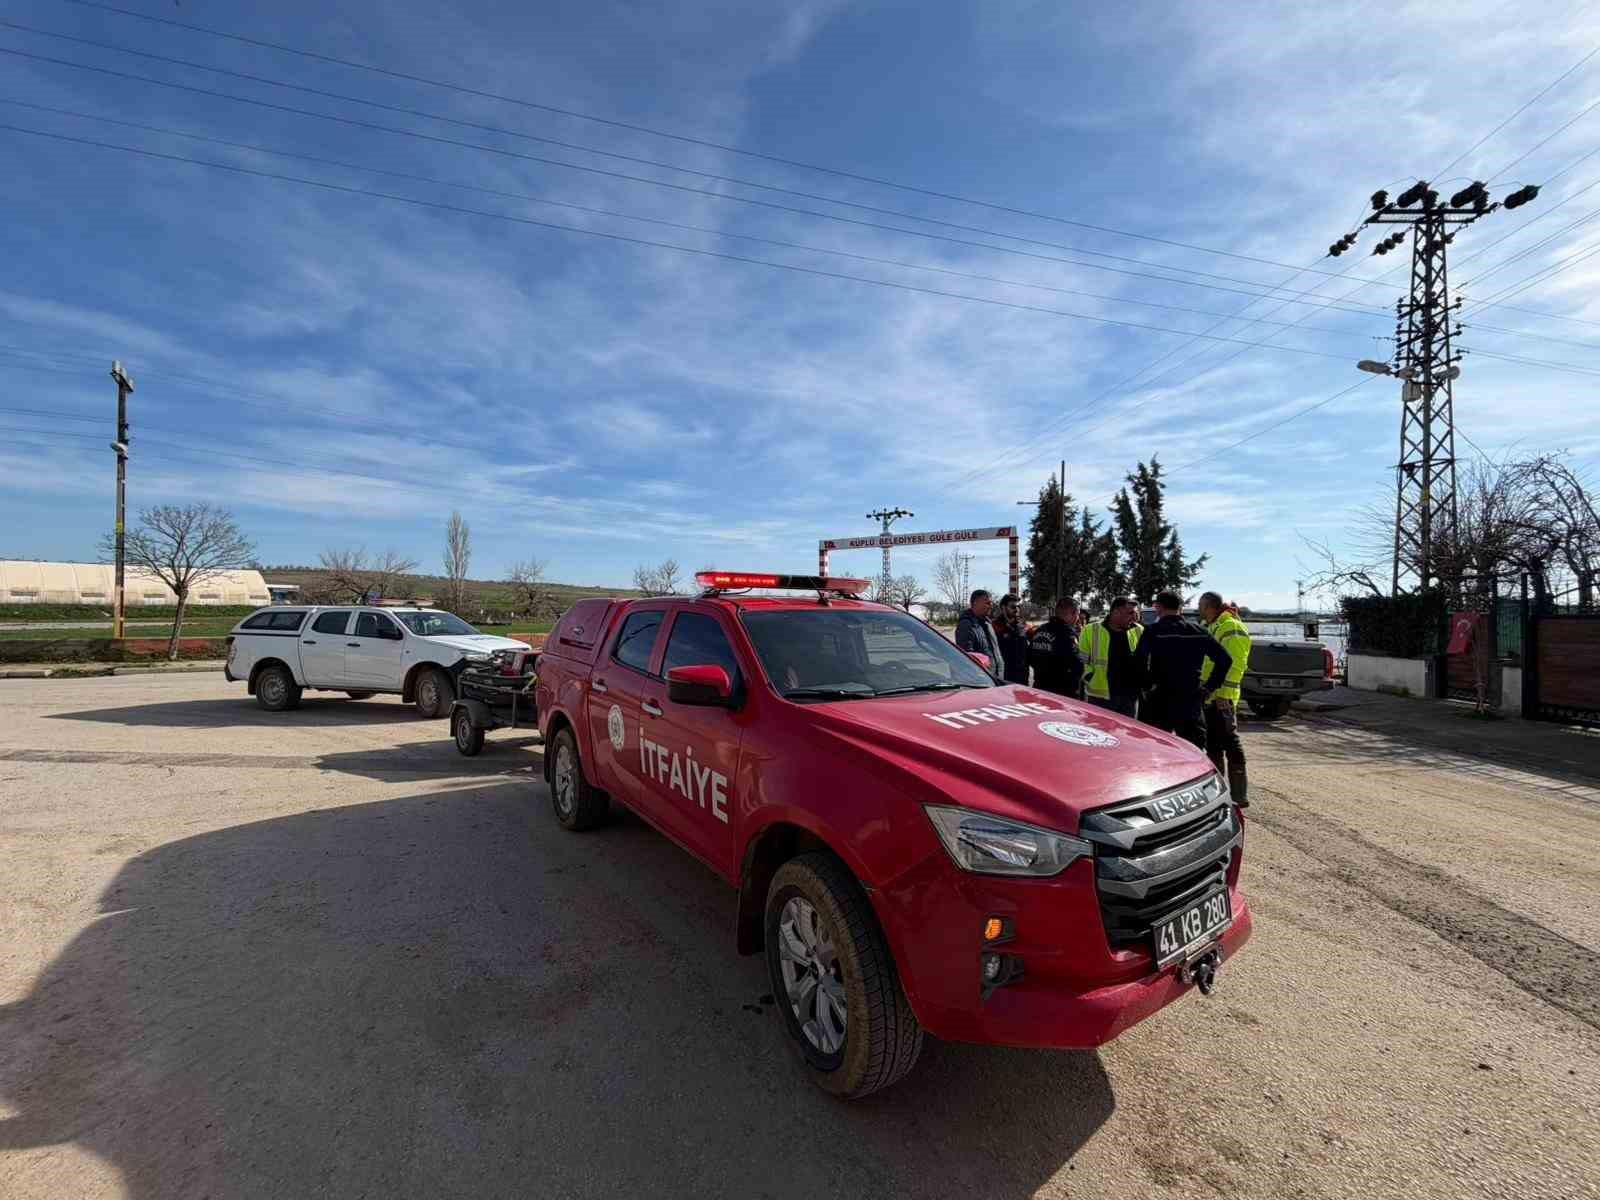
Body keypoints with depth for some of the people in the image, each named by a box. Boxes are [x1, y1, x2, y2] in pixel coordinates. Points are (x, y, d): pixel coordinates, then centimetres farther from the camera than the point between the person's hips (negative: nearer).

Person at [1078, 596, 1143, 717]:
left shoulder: (1138, 631, 6)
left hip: (1129, 696, 4)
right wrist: (1091, 679, -10)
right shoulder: (1091, 630, -5)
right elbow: (1081, 660, -1)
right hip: (1100, 696, -3)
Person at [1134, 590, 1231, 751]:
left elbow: (1139, 662, -19)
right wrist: (1211, 686, 8)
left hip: (1162, 700, -4)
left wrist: (1148, 685, -6)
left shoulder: (1153, 631, -6)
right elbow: (1225, 659, 5)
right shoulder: (1198, 631, 8)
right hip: (1192, 700, 4)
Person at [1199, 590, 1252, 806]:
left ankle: (1240, 795, -2)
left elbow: (1236, 664, -18)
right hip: (1208, 697, 10)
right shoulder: (1210, 628, 20)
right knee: (1213, 745, 14)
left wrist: (1224, 692, -24)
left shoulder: (1231, 627, -9)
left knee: (1230, 742, -6)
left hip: (1221, 698, -10)